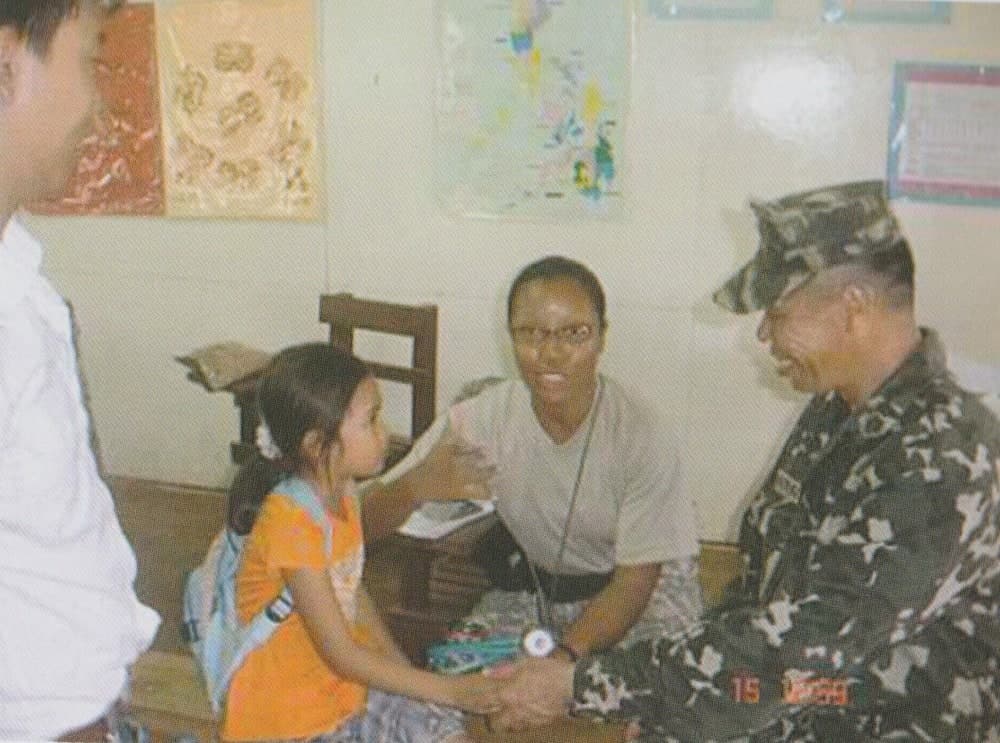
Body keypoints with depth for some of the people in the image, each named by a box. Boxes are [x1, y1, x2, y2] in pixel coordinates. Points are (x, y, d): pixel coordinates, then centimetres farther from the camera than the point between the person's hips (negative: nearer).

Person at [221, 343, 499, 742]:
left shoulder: (340, 492, 1)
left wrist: (404, 669, 3)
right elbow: (340, 654, -23)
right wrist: (448, 690, -19)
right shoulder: (290, 521, -25)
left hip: (345, 683, 7)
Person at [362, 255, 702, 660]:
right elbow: (362, 523, -21)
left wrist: (564, 656, -38)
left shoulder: (644, 439, -27)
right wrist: (415, 486, -44)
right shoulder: (478, 421, -19)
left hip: (646, 589, -2)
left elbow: (634, 581, -22)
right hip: (529, 585, 3)